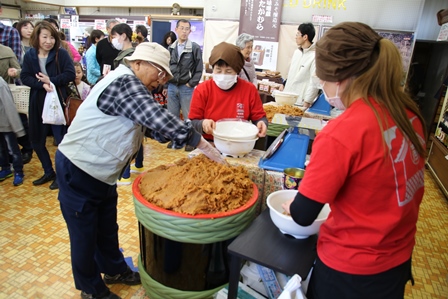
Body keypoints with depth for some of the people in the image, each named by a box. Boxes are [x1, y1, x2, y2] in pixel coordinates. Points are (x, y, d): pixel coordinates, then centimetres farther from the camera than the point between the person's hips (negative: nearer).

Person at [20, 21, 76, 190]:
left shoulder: (61, 54, -5)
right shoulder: (29, 55, 3)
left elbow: (70, 74, -12)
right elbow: (24, 77, -2)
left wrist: (51, 81, -19)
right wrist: (41, 85, -19)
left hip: (58, 101, -4)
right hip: (37, 103, 4)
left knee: (61, 139, 2)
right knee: (36, 139, 12)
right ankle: (48, 172, 30)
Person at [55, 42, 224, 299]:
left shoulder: (133, 87, 8)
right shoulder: (124, 82, -23)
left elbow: (154, 128, 4)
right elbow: (159, 119, -34)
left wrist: (196, 136, -8)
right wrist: (203, 144, -28)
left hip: (102, 172, 9)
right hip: (78, 171, -9)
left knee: (107, 228, 22)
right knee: (85, 233, 9)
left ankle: (115, 270, 43)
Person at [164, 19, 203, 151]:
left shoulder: (195, 48, -4)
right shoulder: (171, 48, 9)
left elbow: (199, 69, -3)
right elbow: (167, 68, 13)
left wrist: (191, 84, -9)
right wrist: (165, 86, 11)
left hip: (186, 88, -4)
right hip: (172, 87, 4)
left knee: (189, 116, 4)